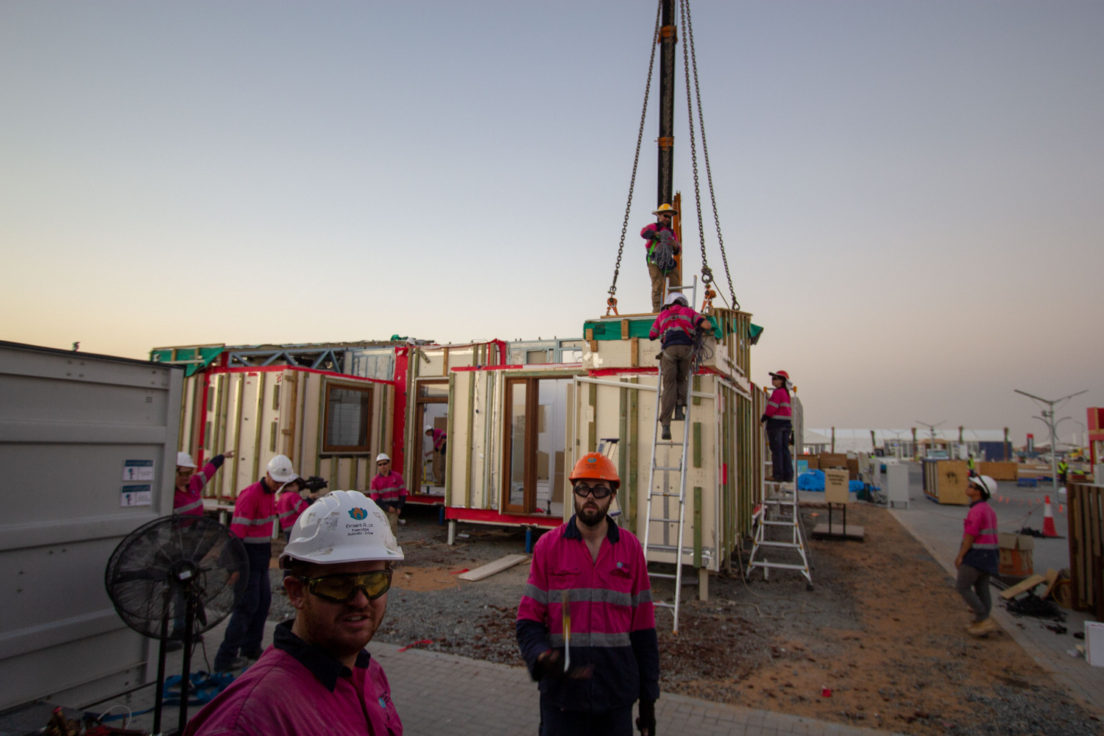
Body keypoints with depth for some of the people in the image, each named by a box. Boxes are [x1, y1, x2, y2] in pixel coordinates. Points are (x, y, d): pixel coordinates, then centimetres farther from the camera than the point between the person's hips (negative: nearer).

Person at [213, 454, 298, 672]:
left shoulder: (270, 494, 10)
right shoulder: (250, 495, -20)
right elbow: (237, 532, -25)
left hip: (261, 558, 9)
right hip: (247, 556, -9)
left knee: (264, 600, 14)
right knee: (248, 605, -6)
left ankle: (251, 648, 27)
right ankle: (225, 658, 1)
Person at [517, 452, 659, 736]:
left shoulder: (630, 547, -1)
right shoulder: (548, 545, -4)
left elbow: (643, 628, 3)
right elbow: (529, 620, -3)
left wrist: (648, 697, 4)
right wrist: (543, 657, -23)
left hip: (616, 698, 1)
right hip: (562, 697, -1)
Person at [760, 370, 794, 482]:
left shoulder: (777, 392, -12)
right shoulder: (786, 393, 16)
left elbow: (772, 408, -17)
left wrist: (763, 417, -4)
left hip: (775, 422, -8)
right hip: (787, 423, 9)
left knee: (776, 450, -5)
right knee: (785, 449, 9)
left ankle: (778, 474, -5)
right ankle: (788, 475, 8)